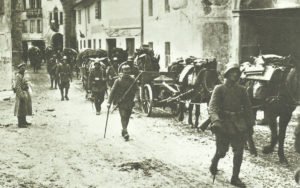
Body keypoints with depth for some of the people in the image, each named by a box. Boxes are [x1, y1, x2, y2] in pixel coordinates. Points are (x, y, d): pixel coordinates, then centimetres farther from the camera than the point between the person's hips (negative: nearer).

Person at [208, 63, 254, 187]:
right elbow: (212, 106, -15)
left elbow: (247, 107, 15)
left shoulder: (241, 90, 8)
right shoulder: (219, 89, -3)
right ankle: (214, 163, 36)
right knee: (222, 151, 3)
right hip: (224, 123, -3)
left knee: (239, 152, -2)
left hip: (239, 124, 3)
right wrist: (215, 120, -32)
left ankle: (235, 178, 10)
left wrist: (250, 124, 10)